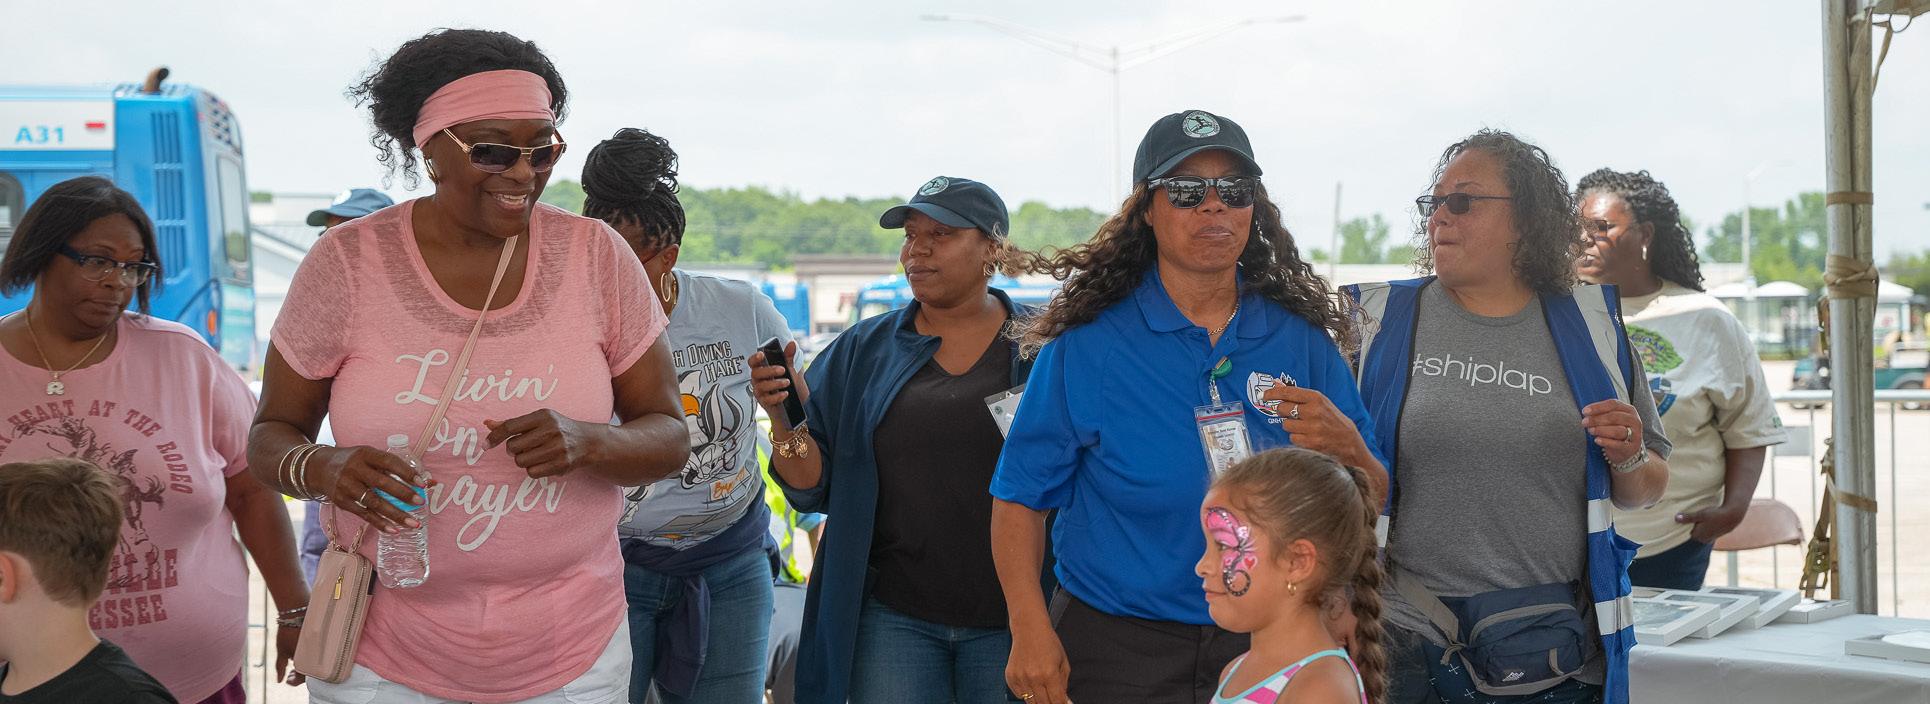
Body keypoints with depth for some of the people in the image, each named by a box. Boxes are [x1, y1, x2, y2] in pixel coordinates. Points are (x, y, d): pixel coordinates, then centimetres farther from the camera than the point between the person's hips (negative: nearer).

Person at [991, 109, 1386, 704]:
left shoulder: (1303, 340, 1)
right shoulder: (1086, 343, -7)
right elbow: (1021, 497, -7)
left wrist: (1347, 449, -19)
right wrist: (1031, 630, -17)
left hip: (1268, 647, 3)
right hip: (1116, 649, -3)